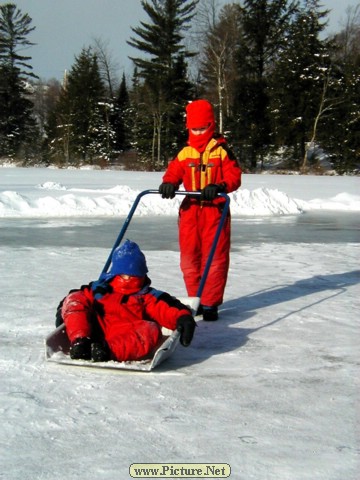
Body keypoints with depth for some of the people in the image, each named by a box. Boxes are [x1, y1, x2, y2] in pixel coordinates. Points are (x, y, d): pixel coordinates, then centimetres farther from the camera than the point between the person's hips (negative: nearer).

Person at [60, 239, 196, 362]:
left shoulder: (146, 296, 26)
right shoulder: (99, 289, 34)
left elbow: (165, 308, 7)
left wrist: (182, 316, -13)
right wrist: (64, 313, 7)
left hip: (126, 338, -1)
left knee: (151, 329, -31)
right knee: (74, 299, -10)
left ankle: (110, 351, -54)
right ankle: (79, 341, -33)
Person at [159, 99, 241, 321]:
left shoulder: (222, 150, -2)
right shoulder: (185, 153, 8)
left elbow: (234, 176, -8)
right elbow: (174, 172, 8)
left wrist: (219, 187, -28)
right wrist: (168, 184, -16)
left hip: (215, 210, -4)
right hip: (190, 210, 4)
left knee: (215, 258, -2)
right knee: (189, 258, 7)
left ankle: (210, 303, 6)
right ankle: (195, 299, 20)